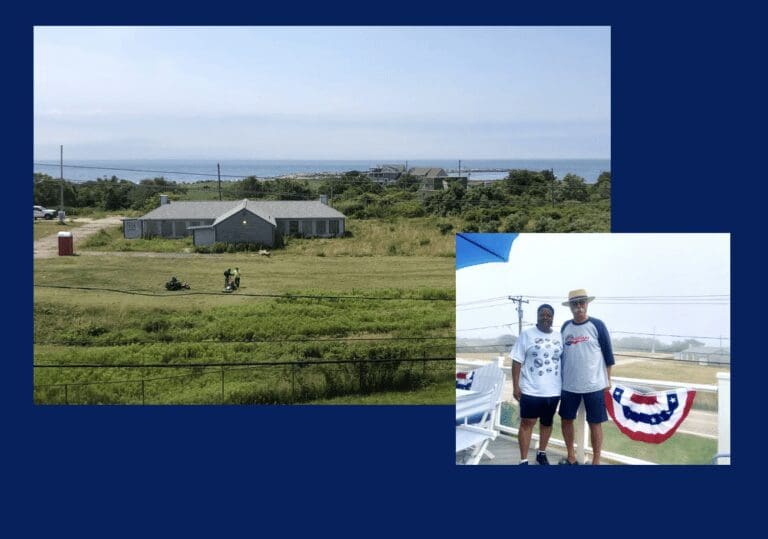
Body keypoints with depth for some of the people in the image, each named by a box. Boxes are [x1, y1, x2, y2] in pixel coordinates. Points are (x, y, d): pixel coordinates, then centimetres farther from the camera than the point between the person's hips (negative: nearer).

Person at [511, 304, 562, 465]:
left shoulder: (559, 337, 7)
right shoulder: (527, 335, -5)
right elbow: (517, 361, -7)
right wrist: (515, 386, -12)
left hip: (553, 390, 4)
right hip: (531, 390, -4)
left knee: (547, 422, 15)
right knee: (527, 423, -2)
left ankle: (541, 453, 31)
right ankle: (523, 460, 2)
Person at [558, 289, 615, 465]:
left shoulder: (597, 325, -5)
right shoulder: (565, 327, 5)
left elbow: (608, 353, -1)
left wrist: (608, 380, 0)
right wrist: (560, 378, 14)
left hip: (594, 385, -4)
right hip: (569, 385, 4)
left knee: (595, 423, 2)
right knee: (566, 419, 11)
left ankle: (596, 461, 13)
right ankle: (571, 458, 26)